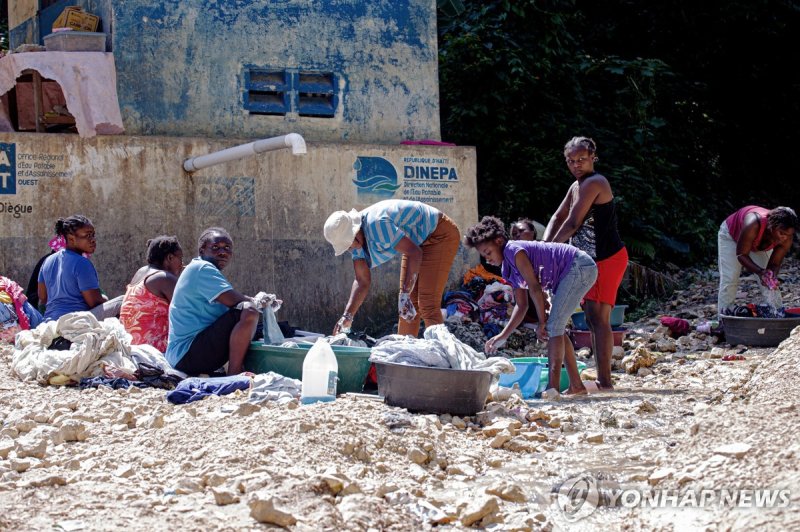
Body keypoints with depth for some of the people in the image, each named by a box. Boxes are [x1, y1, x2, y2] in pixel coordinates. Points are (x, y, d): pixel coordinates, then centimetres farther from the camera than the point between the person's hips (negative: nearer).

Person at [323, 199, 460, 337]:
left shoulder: (377, 225, -33)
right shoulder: (355, 238, -4)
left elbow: (414, 253, -32)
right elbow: (362, 281, 0)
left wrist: (405, 295, -34)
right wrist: (347, 316, -11)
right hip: (418, 242, 9)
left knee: (427, 305, -16)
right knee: (410, 304, 8)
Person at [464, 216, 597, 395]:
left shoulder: (515, 251, -15)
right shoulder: (510, 268, 14)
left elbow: (535, 288, -16)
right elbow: (521, 305, 14)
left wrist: (542, 322, -8)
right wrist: (503, 336, 9)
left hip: (579, 266, -10)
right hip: (572, 273, 10)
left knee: (553, 326, -12)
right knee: (555, 328, 12)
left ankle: (553, 386, -13)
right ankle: (576, 385, 14)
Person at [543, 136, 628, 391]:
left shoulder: (593, 184, -15)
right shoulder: (577, 187, 17)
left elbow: (572, 224, -18)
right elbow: (558, 218, 16)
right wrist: (544, 245, -1)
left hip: (609, 259, -11)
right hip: (593, 261, 11)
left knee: (599, 318, -14)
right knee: (593, 318, 11)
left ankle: (605, 380, -17)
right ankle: (602, 379, 15)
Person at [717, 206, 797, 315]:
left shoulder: (787, 237, -32)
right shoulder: (753, 225, -46)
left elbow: (775, 264, -22)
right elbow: (741, 255, -35)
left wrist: (772, 277, -45)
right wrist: (761, 272, -48)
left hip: (760, 244, 4)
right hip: (731, 235, -4)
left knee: (770, 283, -7)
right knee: (730, 279, -12)